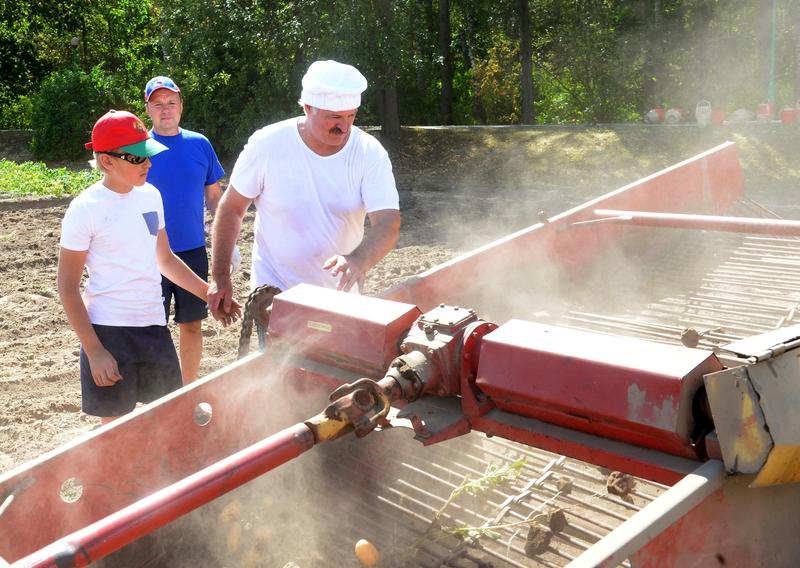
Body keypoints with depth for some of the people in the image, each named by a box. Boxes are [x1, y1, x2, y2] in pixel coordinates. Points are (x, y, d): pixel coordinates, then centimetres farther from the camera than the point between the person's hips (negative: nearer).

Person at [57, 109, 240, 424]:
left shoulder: (150, 196, 5)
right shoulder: (85, 209, -12)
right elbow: (67, 286, -9)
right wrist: (94, 351, -14)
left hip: (154, 326, 6)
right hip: (109, 331, -5)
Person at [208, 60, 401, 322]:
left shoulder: (370, 153, -13)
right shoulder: (267, 145, -14)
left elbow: (388, 225, -22)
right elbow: (231, 210, -3)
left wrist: (359, 260, -43)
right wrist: (219, 277, -3)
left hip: (341, 293, 2)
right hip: (275, 290, -2)